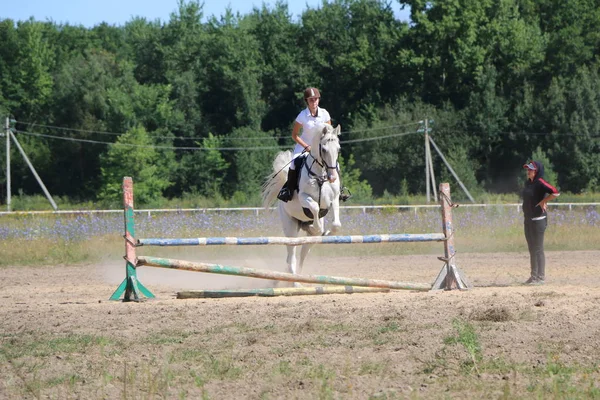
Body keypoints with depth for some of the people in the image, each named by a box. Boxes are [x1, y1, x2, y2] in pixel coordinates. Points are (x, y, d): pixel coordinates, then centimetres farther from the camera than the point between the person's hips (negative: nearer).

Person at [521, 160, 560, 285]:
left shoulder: (540, 183, -14)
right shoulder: (528, 183, 11)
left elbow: (555, 193, -26)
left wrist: (543, 201, -16)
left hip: (538, 219, -9)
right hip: (528, 219, 9)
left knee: (538, 249, -6)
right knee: (532, 249, 13)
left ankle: (541, 277, -3)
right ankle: (534, 276, 19)